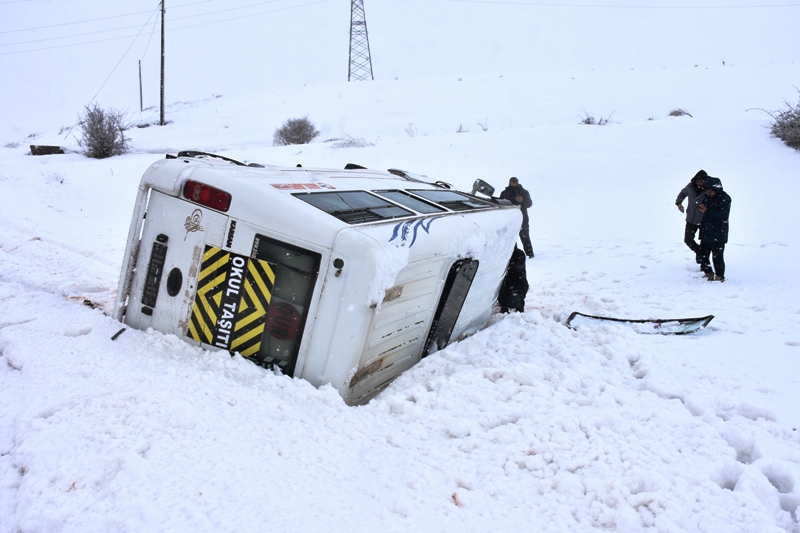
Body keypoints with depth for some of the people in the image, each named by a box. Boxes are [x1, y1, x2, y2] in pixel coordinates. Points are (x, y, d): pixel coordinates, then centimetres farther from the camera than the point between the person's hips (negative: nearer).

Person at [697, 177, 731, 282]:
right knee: (703, 254, 10)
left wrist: (707, 211, -23)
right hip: (706, 231, 8)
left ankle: (720, 276, 10)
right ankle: (708, 273, 27)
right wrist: (701, 206, 3)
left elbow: (723, 215, -22)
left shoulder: (724, 198, -14)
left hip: (718, 233, -8)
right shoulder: (708, 196, 8)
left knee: (717, 255, -4)